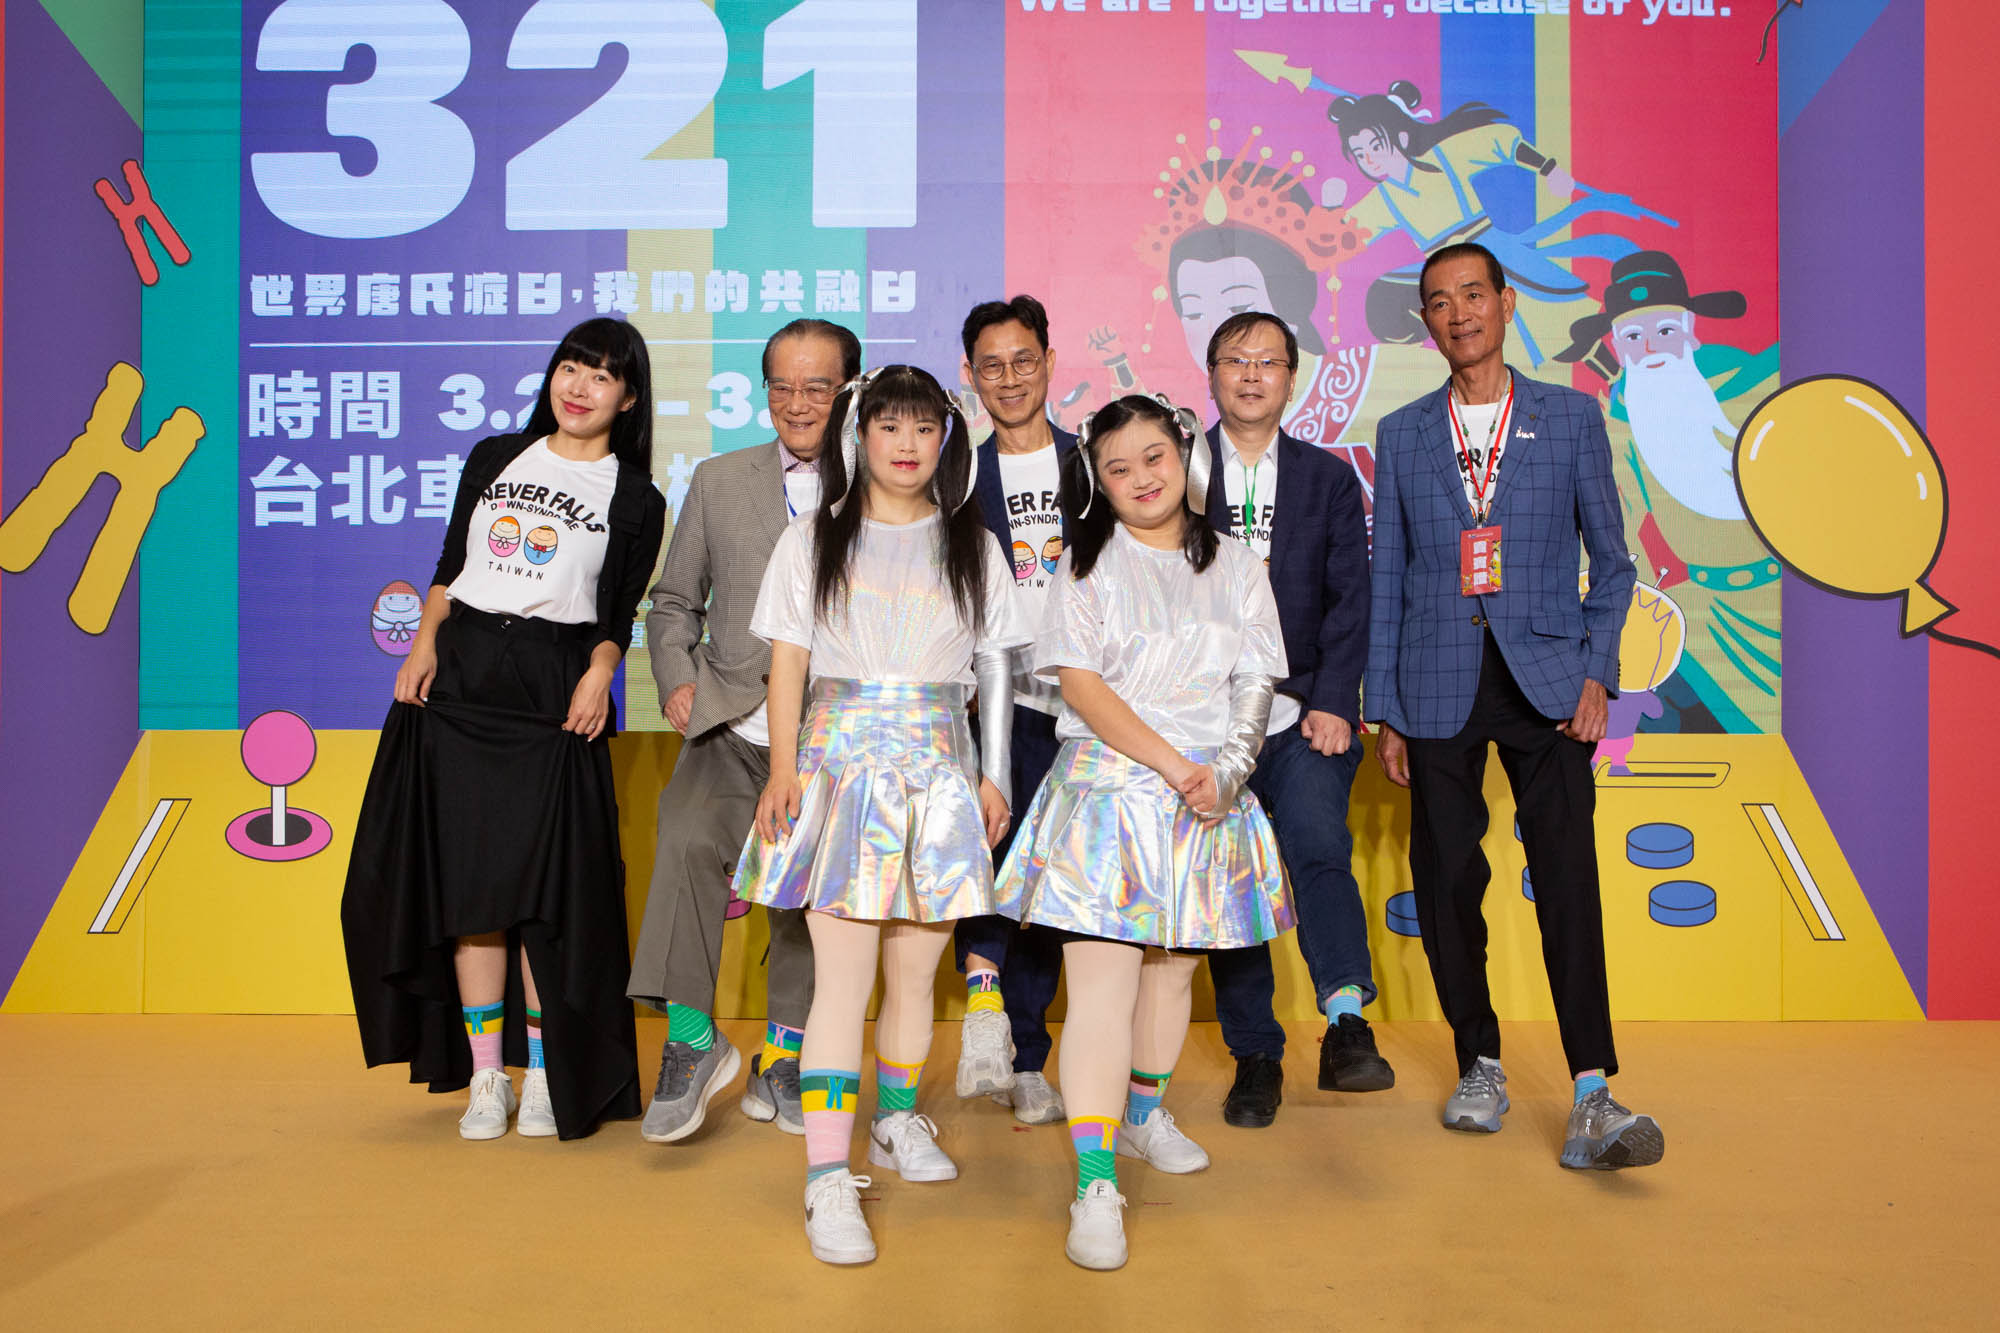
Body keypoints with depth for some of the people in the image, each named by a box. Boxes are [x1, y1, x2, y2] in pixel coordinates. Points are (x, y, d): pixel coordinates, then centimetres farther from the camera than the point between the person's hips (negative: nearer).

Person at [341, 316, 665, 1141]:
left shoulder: (634, 501, 7)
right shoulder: (494, 459, 15)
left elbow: (618, 614, 2)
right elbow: (448, 567, 14)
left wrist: (599, 670, -16)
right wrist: (425, 642, 0)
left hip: (553, 691, -2)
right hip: (460, 678, 3)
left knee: (545, 885, -5)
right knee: (466, 878, 1)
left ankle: (543, 1074, 8)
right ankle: (485, 1076, 10)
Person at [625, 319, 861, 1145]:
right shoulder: (719, 481, 13)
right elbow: (674, 601, 18)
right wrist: (677, 679, 1)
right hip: (731, 726, 1)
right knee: (689, 840, -24)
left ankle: (782, 1062, 26)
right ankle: (691, 1038, -10)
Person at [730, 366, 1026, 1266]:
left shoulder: (974, 549, 12)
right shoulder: (811, 543, 9)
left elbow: (995, 669, 12)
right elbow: (788, 664, 5)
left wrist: (992, 776, 7)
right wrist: (783, 768, -5)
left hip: (936, 767, 2)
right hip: (841, 758, -2)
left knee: (916, 966, 7)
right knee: (842, 971, -9)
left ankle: (897, 1119, 29)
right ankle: (827, 1176, -7)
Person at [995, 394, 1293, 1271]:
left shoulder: (1236, 567, 11)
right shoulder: (1088, 567, 1)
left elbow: (1256, 687, 8)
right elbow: (1082, 686, -8)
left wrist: (1225, 770, -9)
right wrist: (1172, 764, -16)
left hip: (1208, 796, 4)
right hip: (1109, 783, -4)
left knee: (1173, 967, 14)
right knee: (1102, 978, -11)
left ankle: (1143, 1112, 38)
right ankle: (1096, 1186, -11)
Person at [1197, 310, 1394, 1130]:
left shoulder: (1329, 480, 13)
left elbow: (1349, 599, 6)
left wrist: (1332, 702, -7)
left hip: (1303, 714, 0)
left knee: (1319, 847, -23)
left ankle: (1347, 1023, -18)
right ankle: (1255, 1057, 12)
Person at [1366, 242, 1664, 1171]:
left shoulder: (1571, 417, 8)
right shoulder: (1402, 435, 10)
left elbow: (1611, 558, 9)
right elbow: (1387, 580, 10)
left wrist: (1595, 672, -4)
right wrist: (1385, 710, 5)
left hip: (1545, 678, -1)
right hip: (1439, 685, 2)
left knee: (1567, 876, -11)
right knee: (1446, 882, 4)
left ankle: (1591, 1098, -8)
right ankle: (1480, 1066, 21)